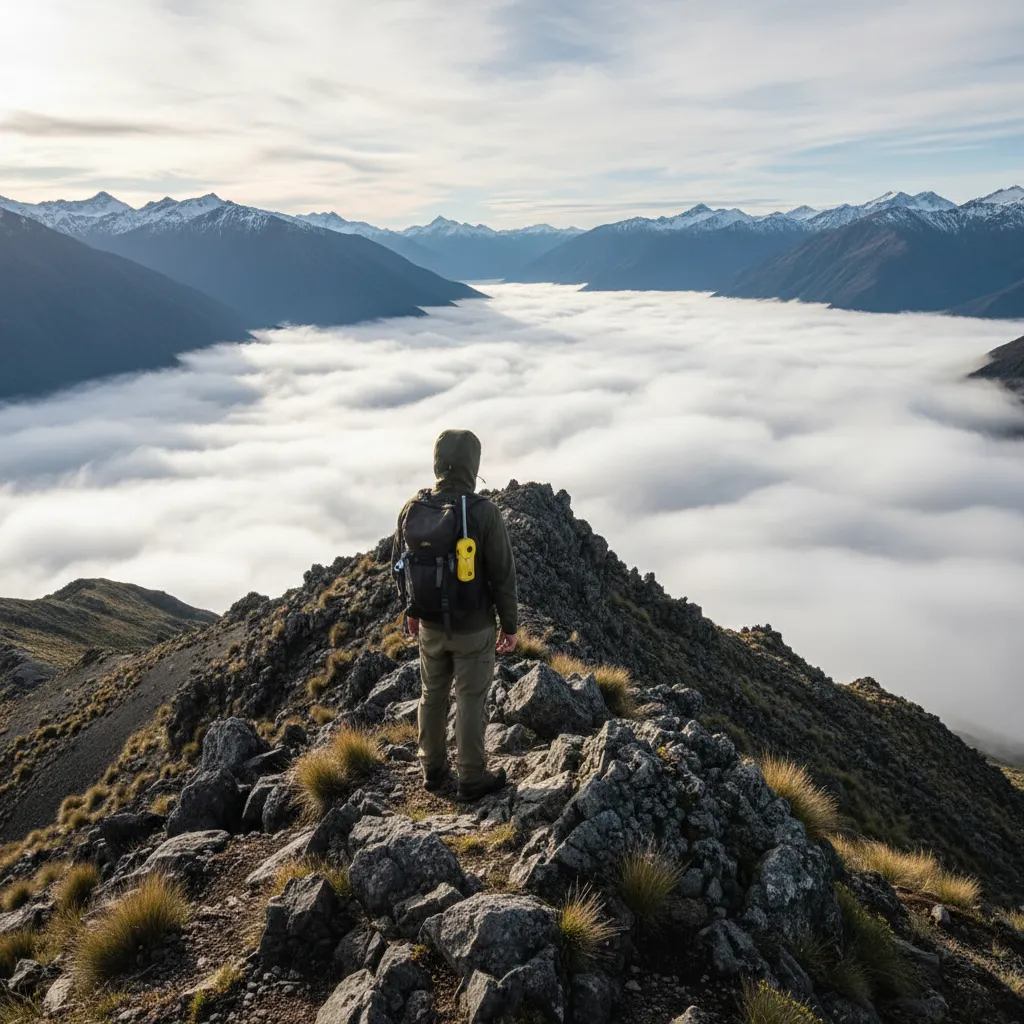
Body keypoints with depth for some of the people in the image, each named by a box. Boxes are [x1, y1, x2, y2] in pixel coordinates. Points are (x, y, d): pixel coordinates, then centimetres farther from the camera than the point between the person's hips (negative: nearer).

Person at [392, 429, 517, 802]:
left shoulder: (412, 509, -7)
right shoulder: (483, 512, -21)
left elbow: (400, 566, 5)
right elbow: (503, 575, -15)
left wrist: (411, 610, 20)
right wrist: (510, 624, -2)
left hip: (430, 624, 4)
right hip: (473, 627, -4)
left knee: (432, 695, 20)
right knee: (470, 701, 9)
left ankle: (433, 769, 35)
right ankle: (472, 779, 23)